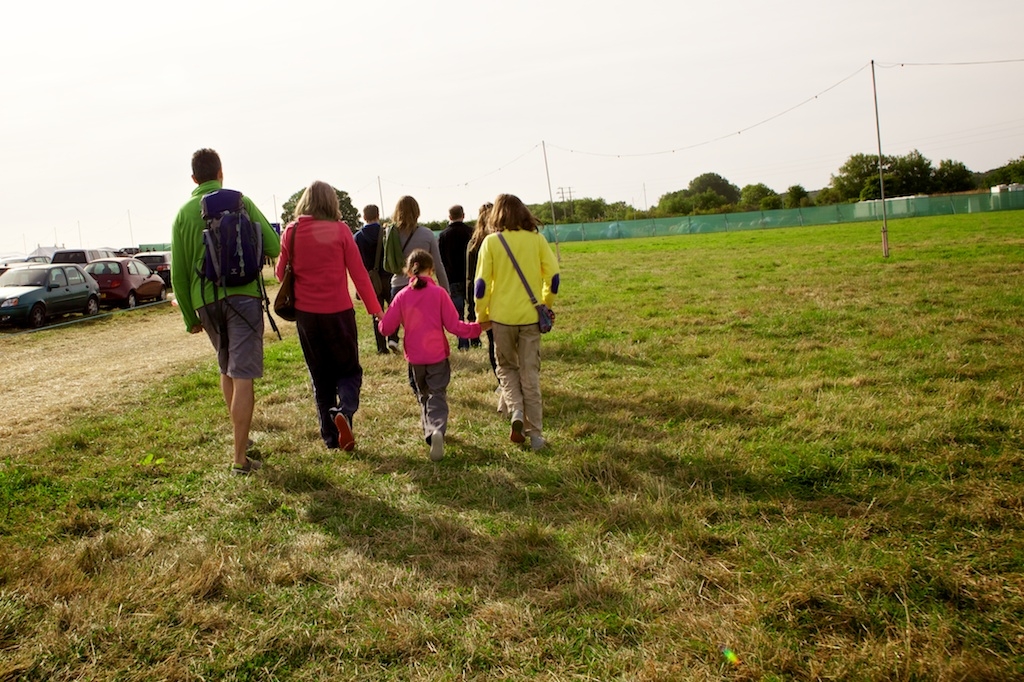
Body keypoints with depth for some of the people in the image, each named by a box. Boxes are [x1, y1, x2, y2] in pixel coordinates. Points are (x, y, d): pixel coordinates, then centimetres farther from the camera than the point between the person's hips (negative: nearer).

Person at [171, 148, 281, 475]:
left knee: (226, 369, 22)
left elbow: (178, 274, 7)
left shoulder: (184, 213, 8)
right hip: (242, 295, -3)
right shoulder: (240, 202, 2)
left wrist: (190, 318, 15)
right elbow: (273, 246, -3)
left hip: (205, 301, 3)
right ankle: (239, 457, -6)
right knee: (242, 376, -4)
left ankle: (240, 435, 35)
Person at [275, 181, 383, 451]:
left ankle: (331, 437, 14)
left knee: (320, 377, 14)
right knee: (349, 369, 13)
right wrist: (374, 307, 1)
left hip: (306, 314, 2)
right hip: (339, 312, -2)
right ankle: (345, 411, -15)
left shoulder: (291, 232, 0)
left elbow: (281, 272, 8)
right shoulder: (339, 229, -6)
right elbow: (358, 272, -5)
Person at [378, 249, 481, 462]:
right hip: (437, 356, -2)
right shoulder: (439, 293, -8)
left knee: (423, 395, 21)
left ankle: (429, 430, 21)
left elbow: (386, 328, -3)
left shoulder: (402, 296, -3)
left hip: (414, 358, 2)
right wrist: (477, 328, 5)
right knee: (437, 395, -2)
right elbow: (453, 325, -8)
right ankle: (438, 430, -25)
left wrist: (382, 322, 20)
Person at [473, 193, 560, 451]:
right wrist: (545, 305, 13)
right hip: (530, 316, 1)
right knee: (530, 374, 9)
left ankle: (516, 411, -3)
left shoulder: (491, 242, -2)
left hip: (502, 316, -1)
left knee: (506, 367, 20)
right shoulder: (537, 239, 1)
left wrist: (482, 317, 5)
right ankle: (535, 434, 11)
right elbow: (553, 275, -1)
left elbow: (481, 283, -6)